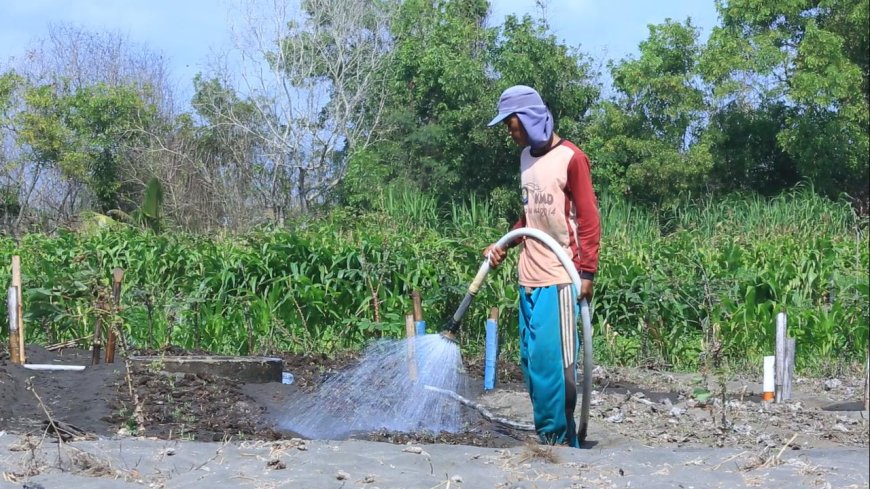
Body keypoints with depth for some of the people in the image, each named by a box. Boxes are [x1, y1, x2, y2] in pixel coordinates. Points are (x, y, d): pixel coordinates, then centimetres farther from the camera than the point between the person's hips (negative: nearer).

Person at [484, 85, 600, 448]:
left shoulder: (571, 159, -9)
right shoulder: (527, 157, 14)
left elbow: (589, 220, -10)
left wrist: (587, 273, -15)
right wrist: (504, 246, 10)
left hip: (560, 278, -8)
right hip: (530, 278, 8)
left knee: (554, 359, -9)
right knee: (531, 360, 8)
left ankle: (560, 437, -3)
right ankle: (547, 435, 15)